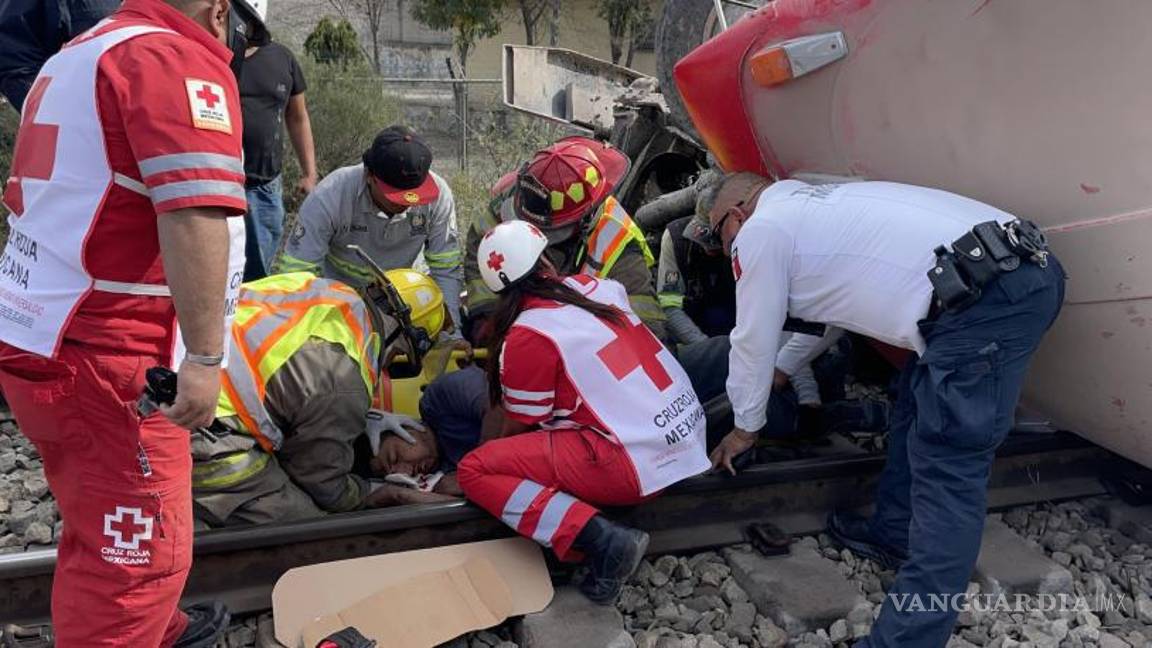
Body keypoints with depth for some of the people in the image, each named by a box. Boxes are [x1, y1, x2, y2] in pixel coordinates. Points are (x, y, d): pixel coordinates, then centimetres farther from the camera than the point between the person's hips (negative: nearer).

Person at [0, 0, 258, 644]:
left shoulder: (75, 56, 18)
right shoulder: (177, 59, -13)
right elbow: (194, 214, -28)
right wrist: (205, 357, -28)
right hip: (105, 363, -10)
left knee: (102, 534, 24)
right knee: (136, 557, 2)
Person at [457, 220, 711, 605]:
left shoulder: (527, 337, -10)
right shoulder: (593, 286, 7)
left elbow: (520, 427, 0)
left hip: (638, 467, -8)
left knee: (474, 471, -5)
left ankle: (602, 540, -16)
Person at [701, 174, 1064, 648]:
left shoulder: (760, 230, 3)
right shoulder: (812, 204, 30)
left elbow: (753, 341, 10)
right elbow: (835, 302, 43)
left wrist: (745, 427, 24)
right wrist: (781, 373, 52)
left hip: (981, 299, -10)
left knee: (948, 469, -9)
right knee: (918, 401, 23)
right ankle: (893, 534, 35)